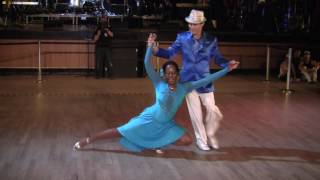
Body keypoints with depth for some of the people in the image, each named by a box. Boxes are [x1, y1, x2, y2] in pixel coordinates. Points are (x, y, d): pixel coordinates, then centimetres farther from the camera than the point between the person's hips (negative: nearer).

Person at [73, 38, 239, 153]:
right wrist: (150, 46, -32)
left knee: (187, 141, -9)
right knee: (119, 132, -6)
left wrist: (227, 69, -10)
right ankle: (87, 140, 8)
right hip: (150, 119, -4)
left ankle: (159, 143, 11)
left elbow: (206, 80, -7)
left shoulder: (184, 88, -6)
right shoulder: (159, 84, -13)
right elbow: (147, 65, -23)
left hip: (166, 124, 4)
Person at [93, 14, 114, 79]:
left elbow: (111, 35, -11)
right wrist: (98, 34, -9)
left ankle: (110, 75, -14)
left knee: (109, 61, -13)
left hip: (107, 47, -1)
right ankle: (99, 74, 1)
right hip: (99, 47, 1)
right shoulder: (98, 30, 11)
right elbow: (95, 40, 5)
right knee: (99, 62, -4)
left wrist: (107, 29, -21)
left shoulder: (109, 29, 11)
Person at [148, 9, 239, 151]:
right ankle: (201, 140, 25)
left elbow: (218, 59, -1)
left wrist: (228, 63, -20)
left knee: (213, 110, 3)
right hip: (188, 81, 0)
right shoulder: (182, 38, -6)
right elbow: (169, 53, -4)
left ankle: (210, 135, 31)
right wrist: (154, 48, -18)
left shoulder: (211, 40, -5)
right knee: (195, 114, 6)